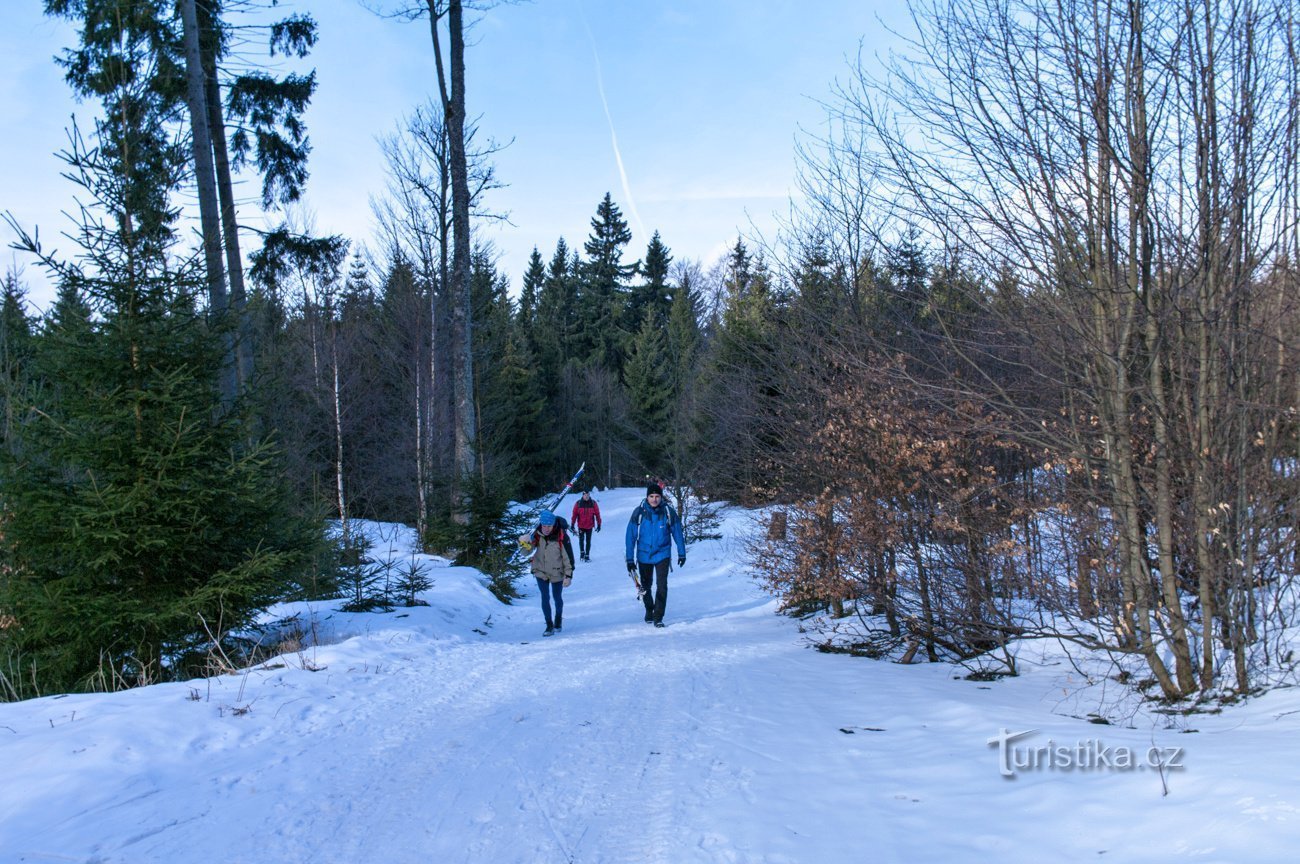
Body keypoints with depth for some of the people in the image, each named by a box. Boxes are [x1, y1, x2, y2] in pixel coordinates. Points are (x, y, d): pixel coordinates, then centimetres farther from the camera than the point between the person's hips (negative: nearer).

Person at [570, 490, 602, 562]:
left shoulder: (593, 503, -5)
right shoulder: (578, 503, -6)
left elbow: (597, 514, 0)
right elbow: (574, 514, -1)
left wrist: (599, 524, 0)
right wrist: (572, 524, -2)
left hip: (589, 526, 0)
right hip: (581, 526, 0)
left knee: (588, 541, 5)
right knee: (581, 540, -1)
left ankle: (587, 556, 13)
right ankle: (582, 553, 22)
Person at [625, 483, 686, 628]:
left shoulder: (668, 511, -12)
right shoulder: (639, 512, -13)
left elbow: (677, 532, 0)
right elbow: (630, 536, -8)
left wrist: (682, 553, 4)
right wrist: (630, 559, -9)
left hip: (662, 554, -1)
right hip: (644, 555, 1)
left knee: (662, 585, -13)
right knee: (645, 585, 17)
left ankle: (658, 617, -4)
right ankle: (649, 610, 41)